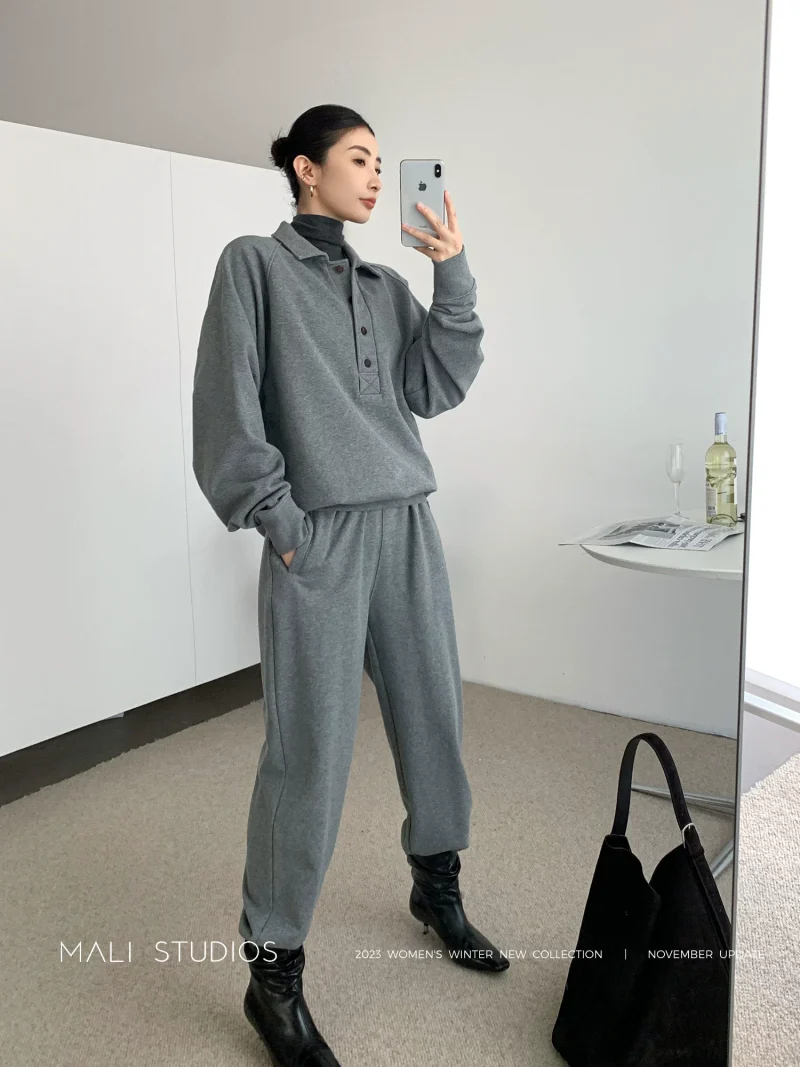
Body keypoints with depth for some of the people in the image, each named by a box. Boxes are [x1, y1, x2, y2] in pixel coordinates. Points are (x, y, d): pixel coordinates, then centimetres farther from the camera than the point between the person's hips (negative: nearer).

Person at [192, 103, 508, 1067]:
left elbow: (436, 390, 8)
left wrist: (454, 277, 1)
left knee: (433, 717, 12)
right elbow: (230, 407, -5)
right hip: (320, 536, -6)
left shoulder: (387, 285, 18)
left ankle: (436, 887, 35)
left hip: (407, 525, 6)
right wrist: (279, 521, -10)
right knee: (311, 754, -5)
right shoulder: (254, 265, 3)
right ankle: (273, 973, 11)